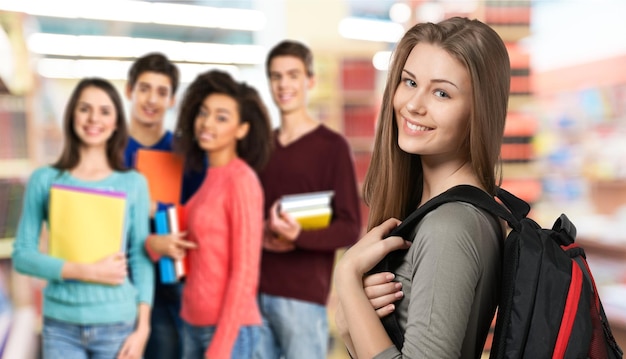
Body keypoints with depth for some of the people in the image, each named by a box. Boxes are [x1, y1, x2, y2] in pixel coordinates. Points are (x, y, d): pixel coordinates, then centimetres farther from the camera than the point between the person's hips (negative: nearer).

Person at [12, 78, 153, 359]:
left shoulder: (134, 183, -1)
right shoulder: (45, 179, -1)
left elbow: (141, 258, 1)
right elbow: (22, 255, -2)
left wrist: (142, 327, -4)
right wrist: (86, 272, -14)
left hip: (117, 324, 0)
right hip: (60, 324, 0)